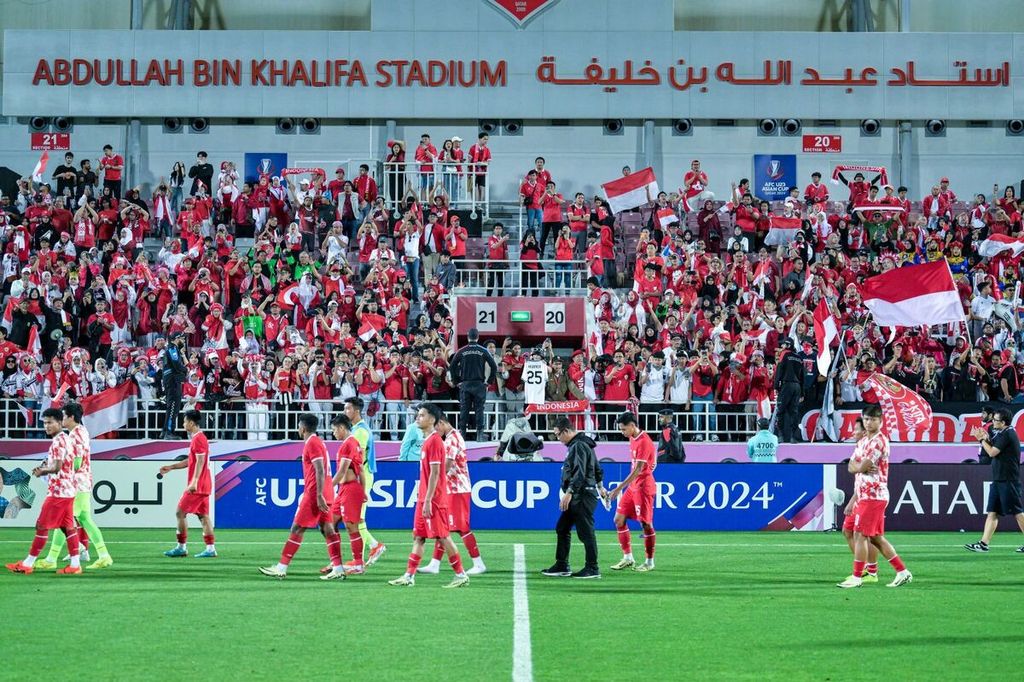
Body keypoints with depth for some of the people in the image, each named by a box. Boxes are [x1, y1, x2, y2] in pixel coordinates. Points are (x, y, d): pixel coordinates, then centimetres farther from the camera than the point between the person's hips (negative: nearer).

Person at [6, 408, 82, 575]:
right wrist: (45, 468, 9)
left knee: (42, 526, -5)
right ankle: (75, 564, 6)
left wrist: (42, 471, -5)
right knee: (68, 527, 9)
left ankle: (28, 563, -2)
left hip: (57, 492, -10)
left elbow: (57, 467, -22)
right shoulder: (66, 439, 15)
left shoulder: (57, 442, -15)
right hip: (68, 490, 10)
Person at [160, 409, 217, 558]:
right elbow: (191, 461, 26)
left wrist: (194, 481, -28)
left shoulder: (198, 439, -14)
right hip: (203, 486, 10)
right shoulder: (199, 438, 18)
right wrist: (171, 467, 28)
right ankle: (210, 548, 3)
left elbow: (200, 461, -22)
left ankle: (181, 547, -1)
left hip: (197, 486, -10)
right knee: (203, 515, 7)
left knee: (181, 512, -4)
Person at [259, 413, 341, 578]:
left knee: (297, 529, -5)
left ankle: (281, 568, -4)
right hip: (325, 493, 10)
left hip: (314, 494, -10)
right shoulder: (318, 442, 18)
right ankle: (338, 568, -1)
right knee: (327, 529, 5)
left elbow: (320, 471, -20)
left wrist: (319, 495, -24)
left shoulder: (312, 444, -12)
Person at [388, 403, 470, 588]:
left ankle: (461, 576, 2)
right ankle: (409, 576, 8)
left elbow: (435, 473, -19)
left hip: (433, 500, -10)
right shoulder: (428, 440, 14)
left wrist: (428, 500, -21)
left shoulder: (434, 441, -15)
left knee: (443, 537, -4)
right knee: (418, 537, 8)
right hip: (424, 498, 10)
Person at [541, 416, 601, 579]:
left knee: (585, 532, -6)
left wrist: (569, 493, -25)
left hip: (583, 497, -11)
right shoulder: (576, 445, 18)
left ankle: (592, 568, -1)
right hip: (576, 498, 11)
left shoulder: (578, 446, -14)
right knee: (562, 529, 12)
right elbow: (597, 469, 25)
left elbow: (579, 473, -23)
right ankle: (562, 566, 16)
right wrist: (599, 486, 33)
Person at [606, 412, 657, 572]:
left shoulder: (644, 442, -19)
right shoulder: (633, 439, 10)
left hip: (643, 486, -9)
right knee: (619, 519, 6)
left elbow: (637, 470, -23)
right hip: (632, 486, 9)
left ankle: (650, 562, 6)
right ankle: (628, 558, 12)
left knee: (646, 523, -3)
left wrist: (619, 489, -25)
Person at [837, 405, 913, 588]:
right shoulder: (863, 442, 18)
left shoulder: (880, 441, -13)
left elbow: (863, 465, -17)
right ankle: (903, 572, 14)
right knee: (876, 537, 11)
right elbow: (852, 466, 10)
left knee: (860, 535, -9)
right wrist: (862, 467, -9)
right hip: (864, 495, 10)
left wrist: (859, 466, 4)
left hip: (874, 495, -10)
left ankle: (857, 577, -5)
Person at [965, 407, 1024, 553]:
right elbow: (994, 450, 22)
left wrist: (982, 439, -3)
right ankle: (984, 543, 1)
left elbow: (992, 452, -14)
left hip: (1008, 481, -10)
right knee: (992, 513, 4)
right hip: (999, 480, 10)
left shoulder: (1007, 434, -14)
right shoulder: (1002, 434, 17)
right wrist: (986, 439, 9)